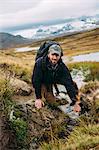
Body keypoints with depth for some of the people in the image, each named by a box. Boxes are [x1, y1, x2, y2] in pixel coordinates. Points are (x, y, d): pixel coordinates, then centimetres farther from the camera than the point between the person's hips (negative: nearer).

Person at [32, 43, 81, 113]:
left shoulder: (62, 67, -25)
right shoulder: (40, 63, -34)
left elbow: (69, 84, -28)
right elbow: (36, 81, -30)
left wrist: (75, 102, -32)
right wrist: (38, 98, -31)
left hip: (53, 80, 4)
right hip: (42, 82, -3)